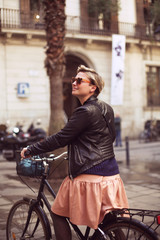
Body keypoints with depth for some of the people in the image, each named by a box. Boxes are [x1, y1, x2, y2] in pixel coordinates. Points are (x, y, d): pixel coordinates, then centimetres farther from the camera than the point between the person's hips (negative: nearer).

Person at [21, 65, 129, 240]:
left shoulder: (85, 112, -16)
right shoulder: (106, 109, 11)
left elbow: (60, 139, -14)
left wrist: (30, 150, -3)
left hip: (89, 176, -8)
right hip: (111, 175, 9)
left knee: (58, 214, 10)